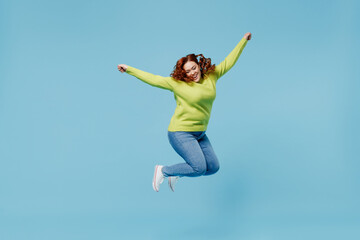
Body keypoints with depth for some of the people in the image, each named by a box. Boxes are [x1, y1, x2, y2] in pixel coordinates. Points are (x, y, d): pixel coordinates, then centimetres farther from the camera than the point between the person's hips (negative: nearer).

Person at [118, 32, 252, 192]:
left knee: (213, 167, 8)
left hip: (199, 133, 7)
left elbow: (228, 62, 13)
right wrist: (129, 70, -3)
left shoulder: (211, 77, 5)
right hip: (181, 133, -7)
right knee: (199, 168, -15)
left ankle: (175, 174, 25)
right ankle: (163, 171, 6)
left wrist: (244, 40, 17)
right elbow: (153, 79, -4)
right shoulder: (178, 83, -8)